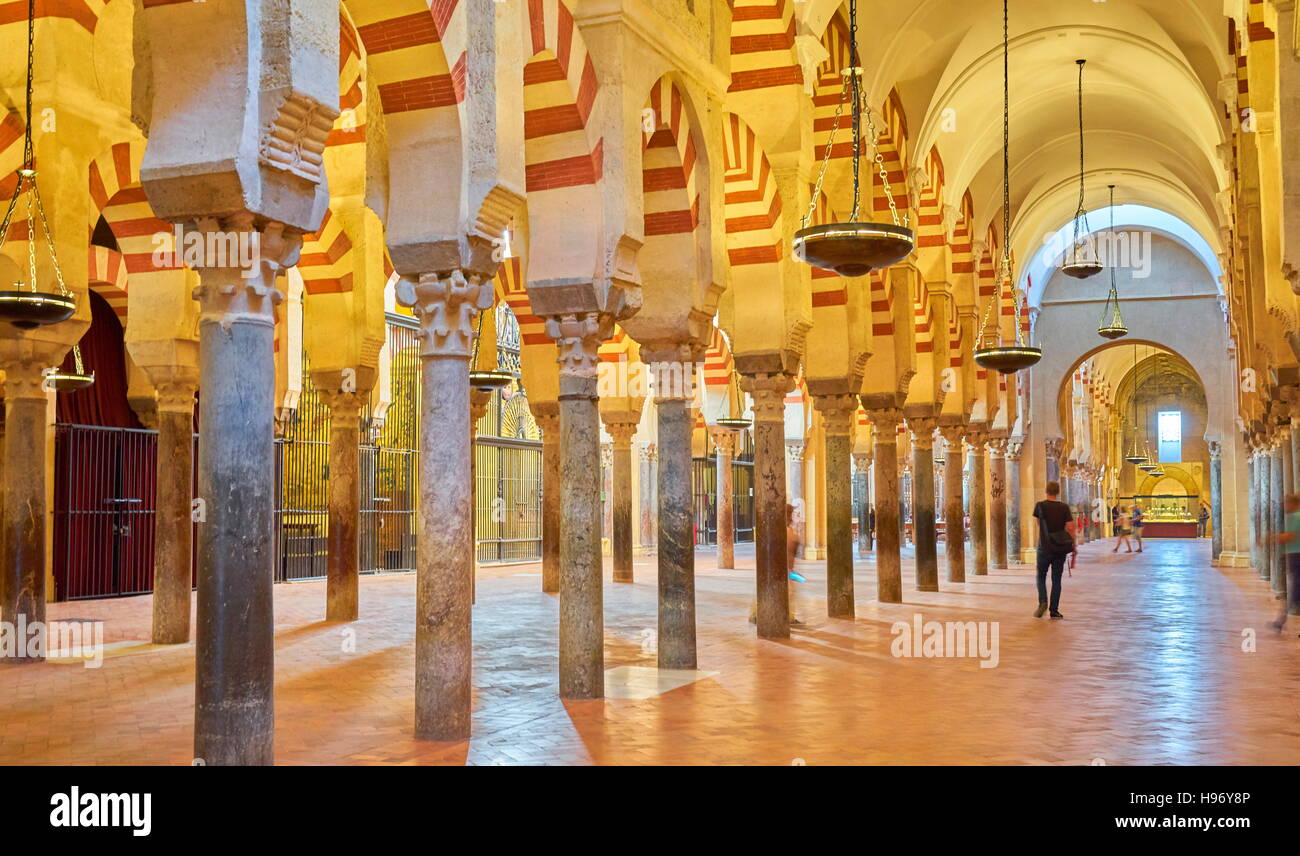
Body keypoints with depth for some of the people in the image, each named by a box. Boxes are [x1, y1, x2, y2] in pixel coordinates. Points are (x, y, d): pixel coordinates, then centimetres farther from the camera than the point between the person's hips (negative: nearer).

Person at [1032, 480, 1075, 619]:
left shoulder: (1040, 505, -4)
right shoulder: (1064, 507, -2)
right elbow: (1070, 527, -8)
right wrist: (1073, 546, 0)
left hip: (1044, 547, -1)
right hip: (1060, 549, 1)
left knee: (1041, 576, 13)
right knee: (1056, 579, 9)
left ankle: (1043, 602, -10)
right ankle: (1054, 610, 7)